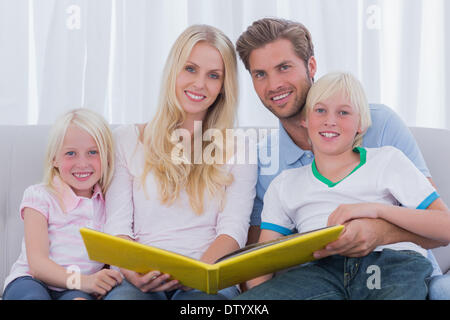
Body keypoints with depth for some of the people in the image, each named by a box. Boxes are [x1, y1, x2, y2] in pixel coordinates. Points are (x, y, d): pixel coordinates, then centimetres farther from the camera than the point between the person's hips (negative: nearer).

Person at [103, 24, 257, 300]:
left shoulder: (237, 150, 13)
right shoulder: (126, 140, 13)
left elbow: (233, 229, 1)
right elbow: (118, 226, 4)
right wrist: (132, 272, -17)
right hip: (140, 281, 1)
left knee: (208, 298, -36)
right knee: (122, 296, -35)